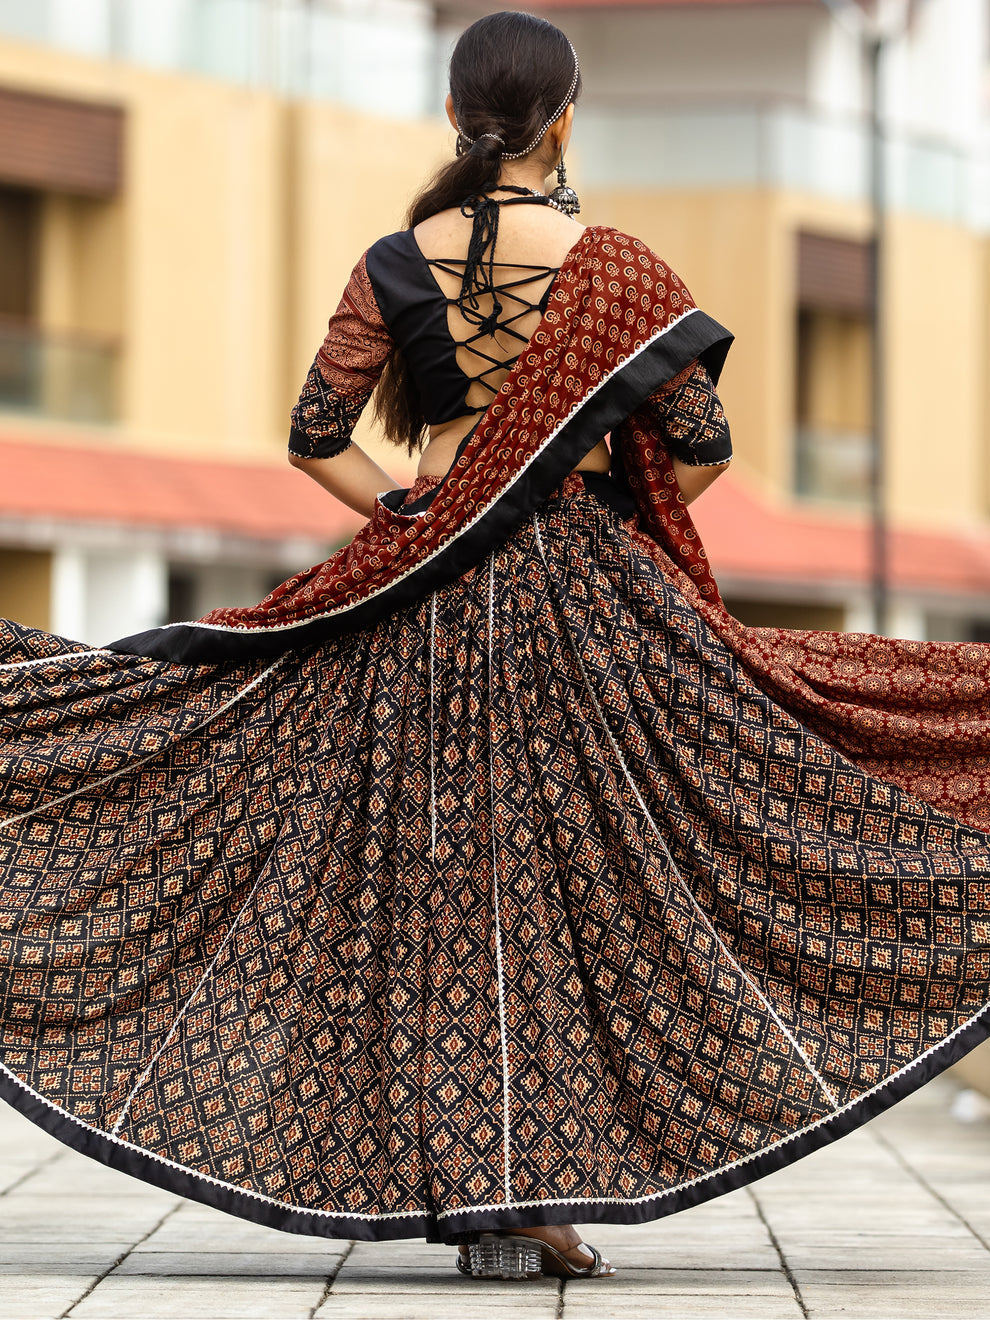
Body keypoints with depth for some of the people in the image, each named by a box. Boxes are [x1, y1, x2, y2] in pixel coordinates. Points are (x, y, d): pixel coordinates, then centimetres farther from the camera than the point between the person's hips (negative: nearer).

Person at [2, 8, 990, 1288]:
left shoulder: (395, 265, 0)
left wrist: (407, 517, 12)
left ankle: (468, 1192, 6)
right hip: (591, 606, -2)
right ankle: (545, 1191, -1)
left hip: (425, 608, 2)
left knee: (441, 881, 7)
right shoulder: (611, 268, -6)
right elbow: (700, 446, -5)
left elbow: (315, 436, 1)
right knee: (590, 875, 4)